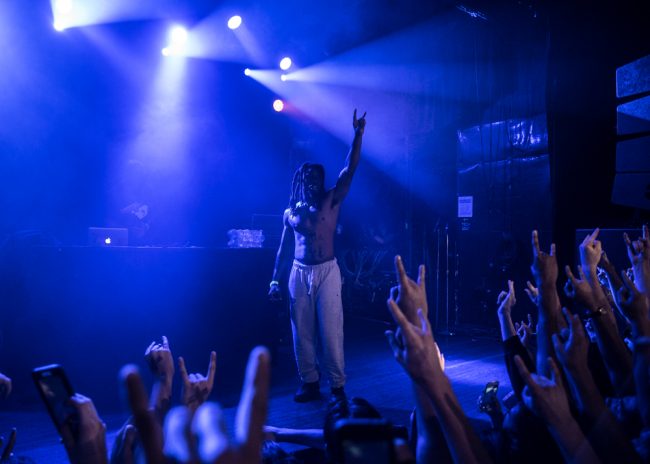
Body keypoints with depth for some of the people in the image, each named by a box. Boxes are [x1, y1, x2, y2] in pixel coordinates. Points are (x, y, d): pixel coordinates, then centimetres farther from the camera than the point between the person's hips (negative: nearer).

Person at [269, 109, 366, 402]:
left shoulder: (331, 201, 4)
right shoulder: (290, 211, 11)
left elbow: (350, 169, -5)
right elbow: (284, 248, 15)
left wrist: (358, 134, -12)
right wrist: (275, 280, 12)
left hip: (327, 271, -3)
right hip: (298, 274, 3)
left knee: (331, 331, -3)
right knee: (302, 332, 6)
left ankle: (337, 386, 6)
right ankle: (310, 384, 18)